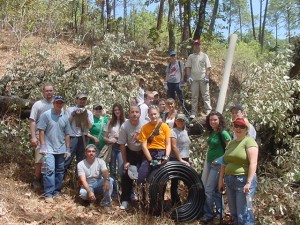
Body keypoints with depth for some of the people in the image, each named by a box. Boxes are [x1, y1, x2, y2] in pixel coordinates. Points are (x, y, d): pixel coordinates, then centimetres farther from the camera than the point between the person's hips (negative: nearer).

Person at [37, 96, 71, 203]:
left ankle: (56, 191, 22)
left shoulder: (65, 118, 8)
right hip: (49, 149, -5)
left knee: (60, 171, 11)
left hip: (61, 149, 5)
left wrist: (68, 149, 8)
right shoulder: (46, 115, -5)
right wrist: (42, 146, -12)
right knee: (49, 170, -13)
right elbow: (41, 131, -7)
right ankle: (48, 194, -8)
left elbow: (67, 134, 11)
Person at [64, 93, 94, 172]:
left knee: (81, 161, 10)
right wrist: (73, 114, -9)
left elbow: (89, 126, -1)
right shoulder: (70, 110, 6)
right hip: (72, 138, -2)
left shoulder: (89, 112, 10)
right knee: (67, 160, -7)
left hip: (83, 138, 3)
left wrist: (85, 116, -10)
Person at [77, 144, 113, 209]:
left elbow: (105, 172, -25)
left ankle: (106, 203, -18)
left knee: (110, 180, -27)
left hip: (99, 184, 2)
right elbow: (83, 180, -22)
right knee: (83, 193, -36)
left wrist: (107, 180, -49)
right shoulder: (80, 164, -13)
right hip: (88, 186, -2)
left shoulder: (100, 161, -7)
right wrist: (89, 191, -39)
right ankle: (91, 198, 0)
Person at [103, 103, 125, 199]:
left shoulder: (125, 122, 0)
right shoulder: (110, 122, 11)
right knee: (112, 171, 9)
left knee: (121, 170, -16)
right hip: (111, 147, 4)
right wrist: (109, 140, -8)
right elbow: (104, 137, 12)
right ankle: (114, 192, 19)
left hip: (121, 147, -4)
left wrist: (120, 136, -12)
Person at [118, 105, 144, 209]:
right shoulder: (124, 126, -20)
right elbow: (122, 145, -12)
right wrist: (125, 162, -10)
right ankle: (125, 199, 9)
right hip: (130, 152, 0)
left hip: (143, 152, 1)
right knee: (126, 175, -6)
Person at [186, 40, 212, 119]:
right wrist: (188, 77, -3)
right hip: (194, 79, 1)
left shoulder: (204, 56, 7)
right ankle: (194, 112, 7)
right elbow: (188, 68, 9)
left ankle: (208, 111, -3)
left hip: (203, 79, -1)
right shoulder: (190, 56, 11)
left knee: (206, 95, -4)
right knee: (194, 96, 4)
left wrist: (207, 77, -8)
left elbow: (208, 67, 3)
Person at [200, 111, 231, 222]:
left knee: (208, 190, -5)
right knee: (215, 189, 15)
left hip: (218, 164, -8)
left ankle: (208, 214, 8)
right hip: (210, 163, 8)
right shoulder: (211, 132, 8)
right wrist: (209, 160, 13)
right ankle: (220, 212, 26)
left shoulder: (223, 133, -15)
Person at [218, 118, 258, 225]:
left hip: (243, 181, -8)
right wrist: (221, 179, 15)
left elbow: (253, 163, -17)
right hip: (229, 181, 8)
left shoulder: (249, 141, -8)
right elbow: (224, 162, 18)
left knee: (244, 214, -7)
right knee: (234, 213, 14)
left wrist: (248, 183, -22)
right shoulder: (231, 143, 15)